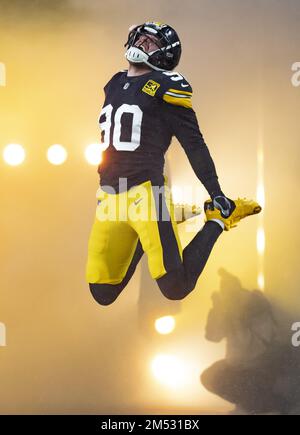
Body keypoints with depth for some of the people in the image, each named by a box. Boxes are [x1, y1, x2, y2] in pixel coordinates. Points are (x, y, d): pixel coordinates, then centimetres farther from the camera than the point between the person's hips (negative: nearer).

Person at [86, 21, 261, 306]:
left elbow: (194, 144, -5)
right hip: (109, 196, 6)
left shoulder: (164, 85, -3)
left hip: (145, 192, -6)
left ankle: (217, 220, 8)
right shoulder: (114, 85, 17)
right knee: (102, 294, 4)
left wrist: (217, 195, -9)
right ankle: (142, 240, 28)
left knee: (175, 288, -14)